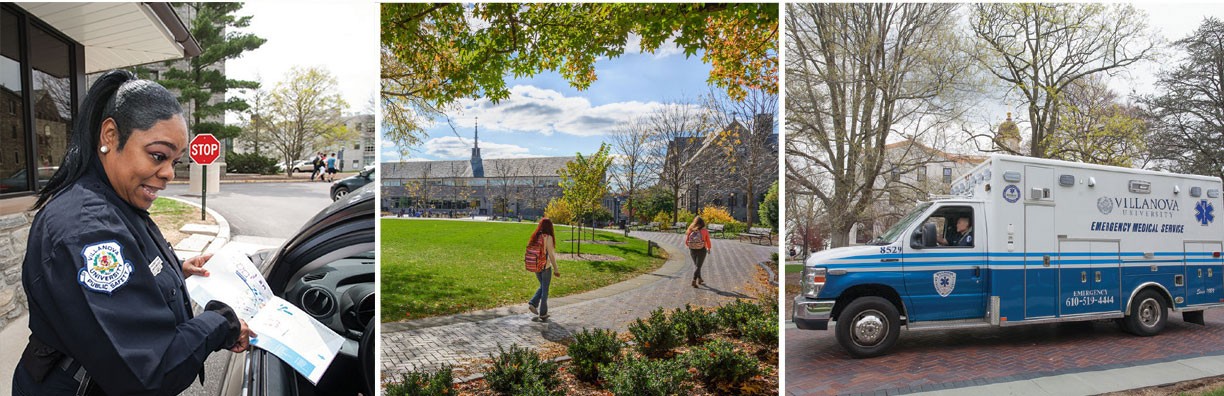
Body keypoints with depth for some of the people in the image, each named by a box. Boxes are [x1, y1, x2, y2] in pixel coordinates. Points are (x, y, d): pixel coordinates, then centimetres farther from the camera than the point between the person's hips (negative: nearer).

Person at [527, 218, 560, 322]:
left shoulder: (535, 236, 2)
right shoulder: (548, 237, -15)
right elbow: (551, 255, -14)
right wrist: (556, 269, -7)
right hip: (546, 267, -5)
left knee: (542, 287, 24)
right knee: (545, 290, 7)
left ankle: (533, 303, 9)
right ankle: (543, 314, 14)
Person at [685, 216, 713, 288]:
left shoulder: (690, 231, -6)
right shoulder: (705, 231, -10)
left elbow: (686, 242, -2)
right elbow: (708, 241, -3)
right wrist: (708, 249, 17)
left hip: (692, 250, 3)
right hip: (701, 250, -3)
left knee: (697, 265, 22)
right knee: (698, 266, 3)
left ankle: (699, 279, 34)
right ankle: (694, 280, -10)